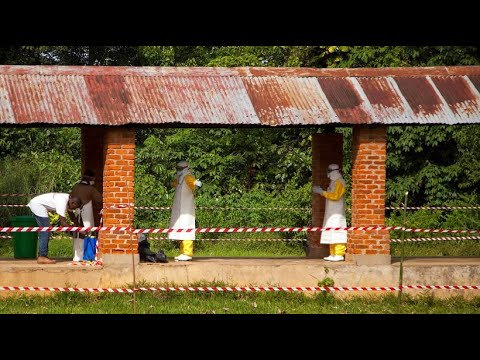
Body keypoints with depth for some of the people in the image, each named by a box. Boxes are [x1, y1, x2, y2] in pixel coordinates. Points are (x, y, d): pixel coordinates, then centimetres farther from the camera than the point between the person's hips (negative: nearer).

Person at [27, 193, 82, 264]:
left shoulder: (68, 199, 3)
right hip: (38, 205, -11)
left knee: (44, 232, 13)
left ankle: (41, 256, 16)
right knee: (46, 231, -12)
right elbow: (62, 223, -25)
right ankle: (42, 257, -12)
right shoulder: (62, 203, -26)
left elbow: (71, 215, 15)